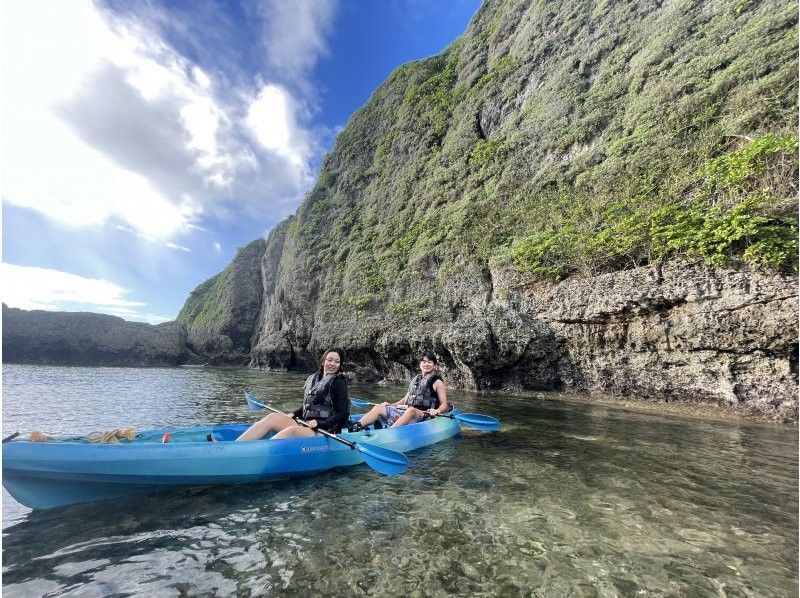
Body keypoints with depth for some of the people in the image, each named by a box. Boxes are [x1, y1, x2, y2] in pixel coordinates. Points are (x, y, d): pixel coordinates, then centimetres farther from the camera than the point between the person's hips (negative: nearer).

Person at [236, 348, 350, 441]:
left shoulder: (339, 383, -3)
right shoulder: (313, 378, 14)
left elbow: (341, 414, -8)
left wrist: (320, 424, -19)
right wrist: (293, 414, 4)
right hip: (305, 425, 6)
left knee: (291, 431, -34)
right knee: (274, 417, -17)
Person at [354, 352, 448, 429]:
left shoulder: (437, 382, 4)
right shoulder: (415, 379, 21)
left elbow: (444, 405, -1)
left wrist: (436, 411, -22)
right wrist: (391, 405, 12)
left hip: (423, 415, -6)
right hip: (406, 411, 6)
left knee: (411, 410, -40)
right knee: (379, 407, -8)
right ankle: (356, 427, -25)